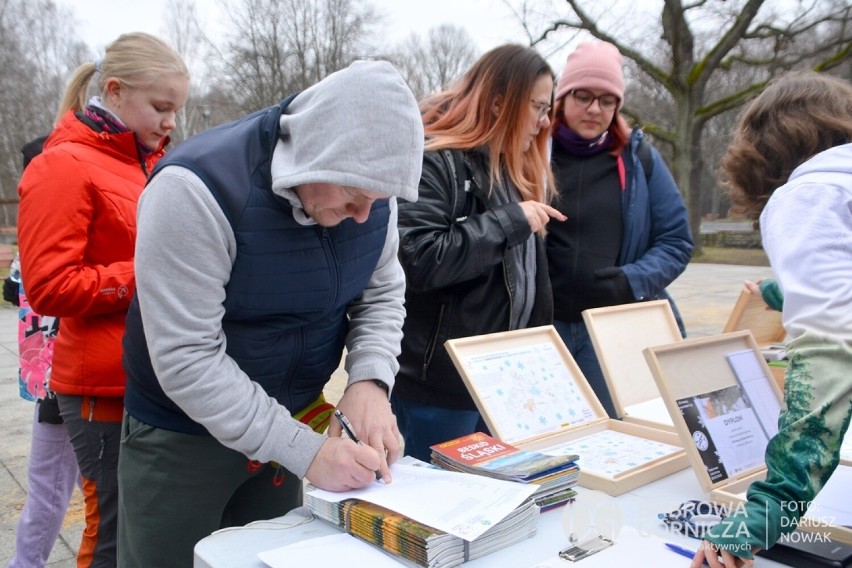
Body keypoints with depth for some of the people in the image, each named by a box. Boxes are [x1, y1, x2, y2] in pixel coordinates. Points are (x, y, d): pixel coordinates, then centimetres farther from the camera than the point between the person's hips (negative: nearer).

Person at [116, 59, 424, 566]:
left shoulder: (370, 186, -9)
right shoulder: (197, 189, -27)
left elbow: (381, 294, 0)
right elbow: (186, 358, -27)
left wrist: (371, 381, -19)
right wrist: (305, 451, -28)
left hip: (294, 423, 5)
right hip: (183, 436, -4)